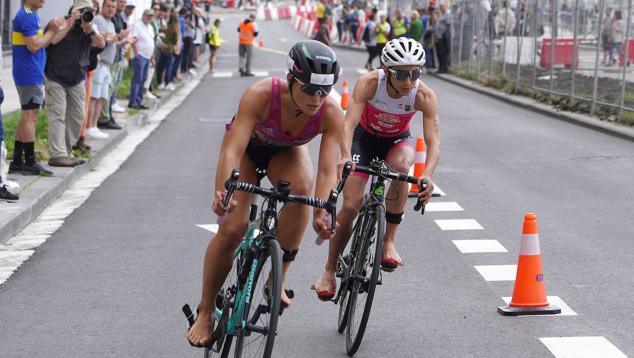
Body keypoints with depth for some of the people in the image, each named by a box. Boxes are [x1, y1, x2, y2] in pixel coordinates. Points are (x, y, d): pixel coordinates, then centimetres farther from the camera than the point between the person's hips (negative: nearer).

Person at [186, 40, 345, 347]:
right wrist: (222, 192, -61)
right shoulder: (260, 95, -40)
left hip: (286, 150, 2)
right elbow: (232, 150, -45)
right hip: (248, 144, -2)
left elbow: (327, 171, -39)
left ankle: (278, 278, -14)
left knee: (302, 188, -33)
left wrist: (321, 213, -56)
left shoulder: (332, 114, -33)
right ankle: (205, 313, 4)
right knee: (232, 228, -15)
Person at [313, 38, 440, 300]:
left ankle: (389, 240, -22)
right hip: (364, 137, 0)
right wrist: (345, 157, -58)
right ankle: (330, 271, 8)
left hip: (397, 141, 1)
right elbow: (349, 123, -39)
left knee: (400, 165, -36)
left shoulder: (425, 96, -28)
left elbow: (433, 141, -35)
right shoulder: (369, 82, -31)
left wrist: (427, 175, -53)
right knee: (350, 207, -12)